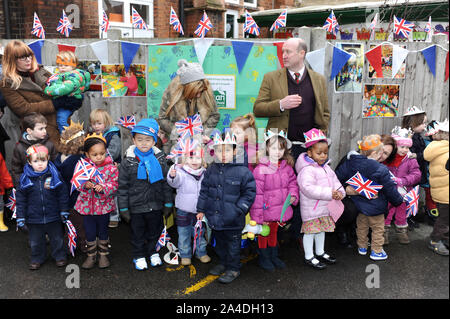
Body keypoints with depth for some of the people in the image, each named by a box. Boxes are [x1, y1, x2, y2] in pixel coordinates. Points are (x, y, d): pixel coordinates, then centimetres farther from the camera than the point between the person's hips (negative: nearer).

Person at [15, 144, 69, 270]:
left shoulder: (54, 174, -9)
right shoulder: (25, 178, -7)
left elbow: (63, 194, -2)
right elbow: (20, 198, 0)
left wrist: (64, 211, -1)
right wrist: (20, 217, -2)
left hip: (53, 217, -1)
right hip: (34, 218, 1)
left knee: (57, 238, 15)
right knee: (36, 241, 17)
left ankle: (60, 256, 35)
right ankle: (37, 259, 38)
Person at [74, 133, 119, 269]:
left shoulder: (111, 167, -10)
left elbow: (114, 185, -10)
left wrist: (103, 187, -28)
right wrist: (84, 185, -22)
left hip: (104, 205, -1)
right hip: (87, 205, 1)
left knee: (103, 231, 15)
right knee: (89, 232, 12)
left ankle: (103, 254, 32)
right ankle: (91, 255, 30)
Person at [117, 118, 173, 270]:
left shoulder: (160, 159, -5)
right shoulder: (128, 162, -10)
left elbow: (166, 183, 2)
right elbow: (122, 186, -6)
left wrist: (168, 204, 2)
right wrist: (123, 208, -6)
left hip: (155, 206, 2)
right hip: (136, 207, -2)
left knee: (154, 231, 19)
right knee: (137, 233, 15)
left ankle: (152, 252, 42)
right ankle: (139, 256, 36)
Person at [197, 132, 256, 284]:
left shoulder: (242, 171, -14)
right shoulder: (211, 170, 0)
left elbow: (249, 193, -8)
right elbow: (204, 191, 9)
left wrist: (239, 210, -14)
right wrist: (201, 209, 9)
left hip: (232, 220, -5)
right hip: (214, 217, 5)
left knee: (233, 243, 10)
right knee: (219, 242, 22)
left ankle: (233, 268, 27)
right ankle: (223, 262, 42)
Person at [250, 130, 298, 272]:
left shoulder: (287, 167, 0)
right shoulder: (261, 169, -20)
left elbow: (292, 182, 16)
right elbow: (257, 193, -18)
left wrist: (293, 195, -5)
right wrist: (258, 215, -18)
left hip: (279, 209, 6)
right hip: (265, 210, -5)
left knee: (274, 232, 23)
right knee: (263, 233, 12)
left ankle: (273, 256, 41)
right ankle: (264, 258, 31)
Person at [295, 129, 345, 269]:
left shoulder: (326, 168, 9)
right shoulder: (307, 170, -21)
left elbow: (334, 181, 13)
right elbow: (307, 188, -30)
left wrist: (339, 192, -9)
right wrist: (328, 193, -30)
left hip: (325, 206, 9)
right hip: (311, 208, -9)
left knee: (321, 229, 22)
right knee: (310, 231, 3)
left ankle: (320, 252, 40)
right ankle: (309, 257, 18)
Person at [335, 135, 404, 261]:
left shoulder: (351, 162, -10)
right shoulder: (381, 170, -23)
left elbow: (338, 176, -4)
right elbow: (390, 189, -14)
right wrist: (398, 200, 3)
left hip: (359, 203, 6)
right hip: (375, 207, -5)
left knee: (362, 226, 24)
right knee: (378, 228, 14)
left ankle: (362, 247, 38)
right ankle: (376, 251, 25)